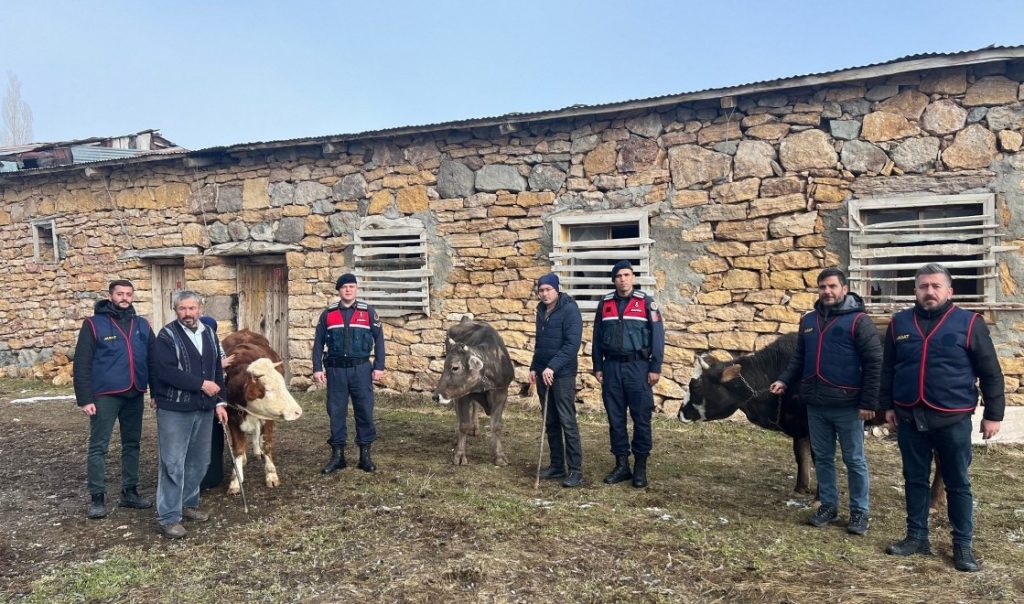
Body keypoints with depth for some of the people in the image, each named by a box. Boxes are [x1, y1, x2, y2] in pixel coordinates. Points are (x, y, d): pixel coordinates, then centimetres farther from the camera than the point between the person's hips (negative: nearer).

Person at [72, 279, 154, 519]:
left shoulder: (142, 325, 8)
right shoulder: (94, 324, -4)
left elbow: (152, 359, 11)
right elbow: (82, 364, -8)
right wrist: (85, 398, -13)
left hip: (134, 395, 4)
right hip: (105, 395, -4)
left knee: (132, 444, 12)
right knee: (98, 446, 0)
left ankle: (130, 492, 23)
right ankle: (97, 497, 10)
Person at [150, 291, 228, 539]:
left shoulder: (209, 334, 10)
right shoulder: (167, 335, -9)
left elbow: (217, 371, 15)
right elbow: (165, 371, -21)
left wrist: (219, 403, 9)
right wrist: (201, 384, -19)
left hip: (204, 409, 6)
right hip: (174, 410, -6)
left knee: (199, 462, 14)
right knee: (173, 464, -3)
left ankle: (188, 504, 30)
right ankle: (168, 517, 5)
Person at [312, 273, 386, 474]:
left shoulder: (368, 312, 3)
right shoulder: (328, 314, 7)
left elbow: (378, 339, 4)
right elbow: (318, 342, 8)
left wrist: (379, 367, -2)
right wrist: (317, 368, 0)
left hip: (361, 369, -1)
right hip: (335, 369, 1)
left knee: (365, 411, 2)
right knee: (336, 412, 5)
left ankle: (365, 455, 13)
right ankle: (337, 455, 16)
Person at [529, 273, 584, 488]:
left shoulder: (569, 310, -11)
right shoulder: (541, 311, 12)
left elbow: (572, 344, -19)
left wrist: (552, 367, -25)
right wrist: (534, 367, 13)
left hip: (563, 375, -7)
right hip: (543, 374, 7)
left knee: (567, 422, -6)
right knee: (550, 423, 12)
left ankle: (576, 471, 0)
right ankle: (557, 466, 21)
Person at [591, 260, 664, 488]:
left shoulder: (646, 302, -1)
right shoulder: (605, 304, 9)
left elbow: (657, 336, -2)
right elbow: (597, 338, 13)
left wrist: (655, 368, -7)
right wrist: (597, 367, 8)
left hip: (638, 367, -3)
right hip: (612, 367, 3)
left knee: (641, 418, 0)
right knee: (615, 418, 7)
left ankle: (640, 467, 11)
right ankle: (621, 464, 17)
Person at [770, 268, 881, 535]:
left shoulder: (858, 320, -8)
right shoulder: (808, 320, 9)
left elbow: (874, 363, -10)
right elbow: (799, 358, 16)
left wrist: (869, 402, -13)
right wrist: (784, 380, 0)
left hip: (847, 404, -5)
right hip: (815, 404, 5)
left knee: (854, 460, 7)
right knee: (822, 457, 14)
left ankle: (859, 511, 19)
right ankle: (828, 506, 26)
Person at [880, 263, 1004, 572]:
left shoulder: (969, 323, -4)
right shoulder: (899, 323, 4)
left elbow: (990, 373, 0)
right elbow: (887, 369, 12)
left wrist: (993, 414, -1)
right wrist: (888, 405, 10)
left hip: (953, 419, -2)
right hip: (909, 417, 3)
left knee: (957, 484, 8)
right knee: (915, 480, 12)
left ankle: (963, 545, 21)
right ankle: (917, 537, 25)